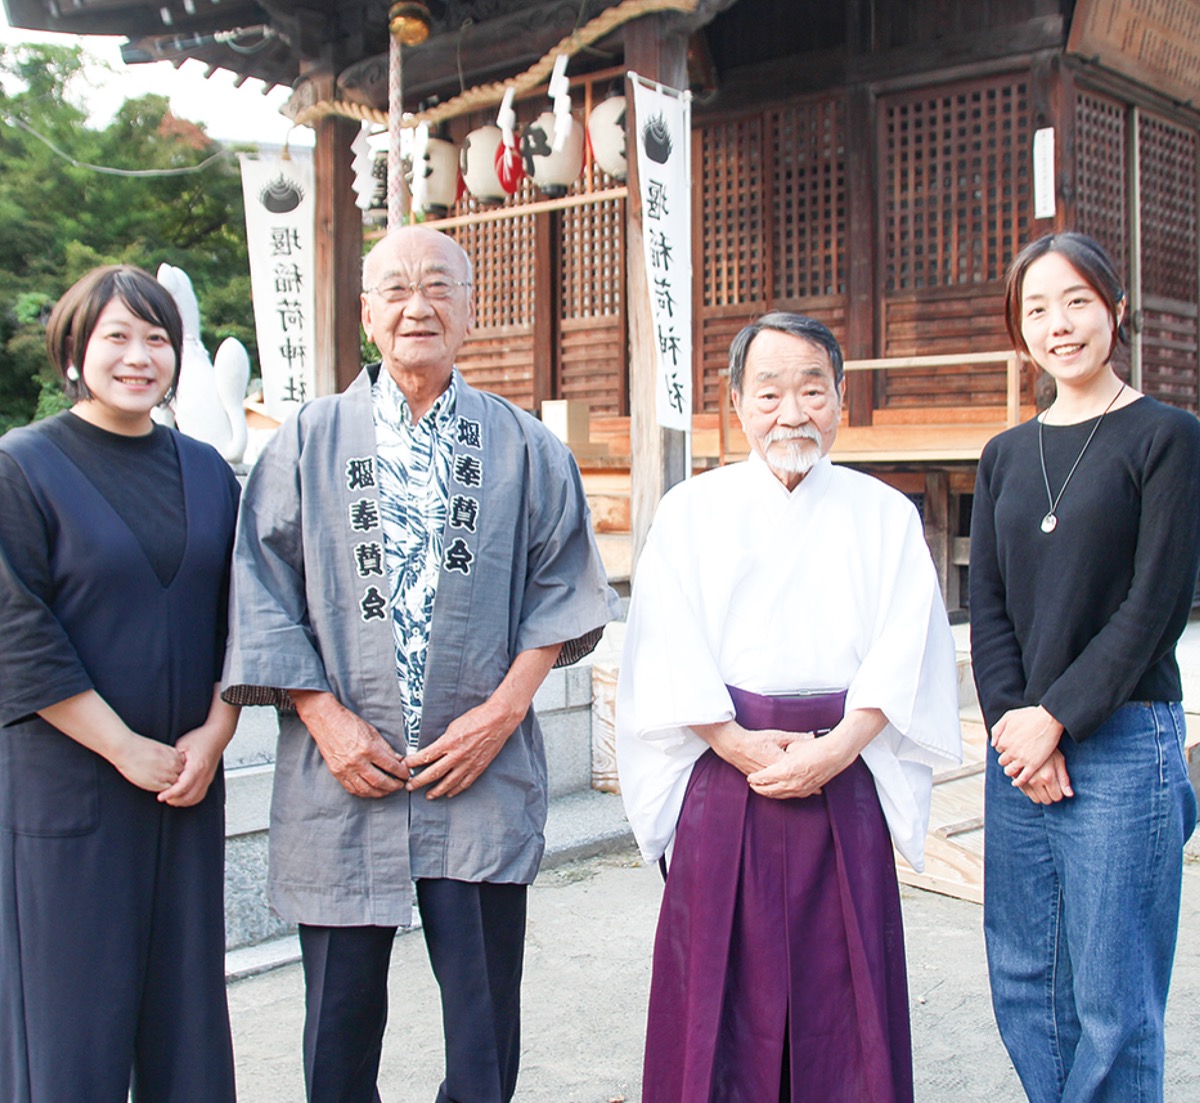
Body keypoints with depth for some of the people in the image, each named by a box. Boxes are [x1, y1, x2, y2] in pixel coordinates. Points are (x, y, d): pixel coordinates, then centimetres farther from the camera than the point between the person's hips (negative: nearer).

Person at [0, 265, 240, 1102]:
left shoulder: (206, 472, 9)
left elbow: (238, 616, 9)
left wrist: (214, 733, -5)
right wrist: (126, 749, -13)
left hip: (189, 779, 4)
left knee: (186, 996, 11)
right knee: (72, 1000, 3)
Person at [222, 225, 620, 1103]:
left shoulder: (524, 448, 6)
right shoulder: (309, 443, 5)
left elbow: (561, 591, 5)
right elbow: (265, 596, 2)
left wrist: (503, 709, -7)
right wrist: (326, 718, -8)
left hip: (482, 777, 0)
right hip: (343, 773, 0)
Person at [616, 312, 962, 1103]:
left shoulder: (884, 515, 9)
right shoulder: (692, 511, 8)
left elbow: (905, 650, 0)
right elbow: (667, 650, -1)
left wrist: (838, 747, -14)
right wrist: (737, 744, -12)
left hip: (846, 774, 0)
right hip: (723, 766, 0)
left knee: (838, 983, 3)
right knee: (722, 975, 2)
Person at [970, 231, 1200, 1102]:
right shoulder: (1006, 457, 14)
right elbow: (989, 606, 9)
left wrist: (1057, 718, -12)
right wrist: (1013, 721, -6)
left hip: (1122, 742, -5)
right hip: (1021, 743, 5)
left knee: (1112, 998, -1)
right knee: (1023, 980, 9)